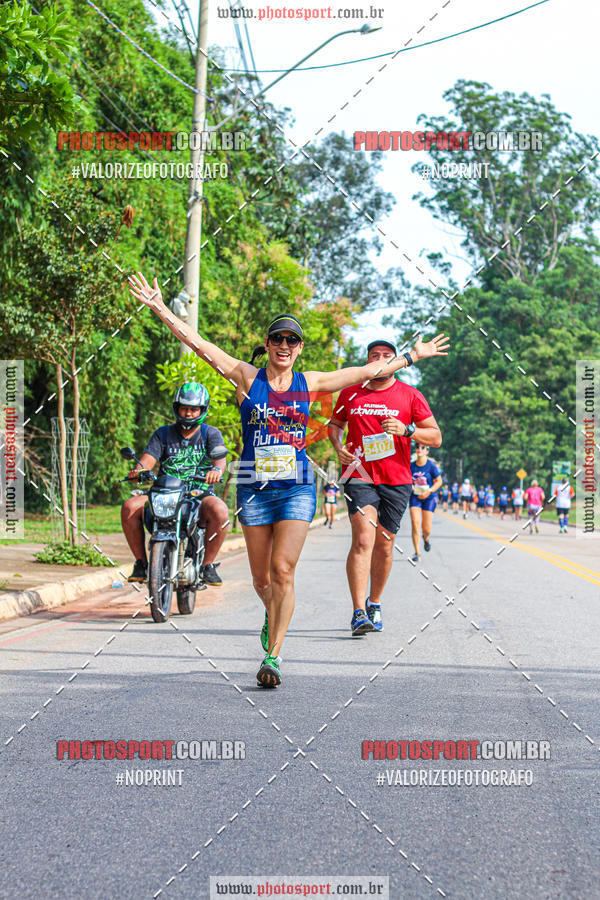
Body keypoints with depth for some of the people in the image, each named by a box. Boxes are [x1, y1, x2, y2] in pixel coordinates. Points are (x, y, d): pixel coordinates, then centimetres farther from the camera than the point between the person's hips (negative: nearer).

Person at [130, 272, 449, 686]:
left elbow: (369, 371, 17)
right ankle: (273, 617, 41)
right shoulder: (248, 377, 3)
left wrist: (411, 356, 22)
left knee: (283, 571, -13)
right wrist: (160, 307, -6)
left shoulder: (309, 383, 8)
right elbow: (199, 344, -1)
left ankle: (273, 655, -9)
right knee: (262, 578, 8)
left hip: (297, 486, 0)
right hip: (255, 485, 0)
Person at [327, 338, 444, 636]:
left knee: (384, 544, 8)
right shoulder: (351, 393, 7)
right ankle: (359, 614, -21)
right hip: (359, 476, -1)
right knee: (363, 538, -17)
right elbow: (335, 423, 24)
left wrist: (406, 429, -16)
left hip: (396, 480, 1)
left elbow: (435, 437, 2)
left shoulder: (410, 396, 2)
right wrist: (339, 447, 3)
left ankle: (374, 604, 30)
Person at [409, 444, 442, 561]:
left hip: (429, 498, -2)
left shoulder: (431, 465, -10)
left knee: (426, 529, -1)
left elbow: (439, 481, -3)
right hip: (415, 497, 2)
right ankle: (417, 553, -7)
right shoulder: (411, 466, -1)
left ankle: (426, 538, 38)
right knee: (415, 523, -13)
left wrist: (429, 491, -15)